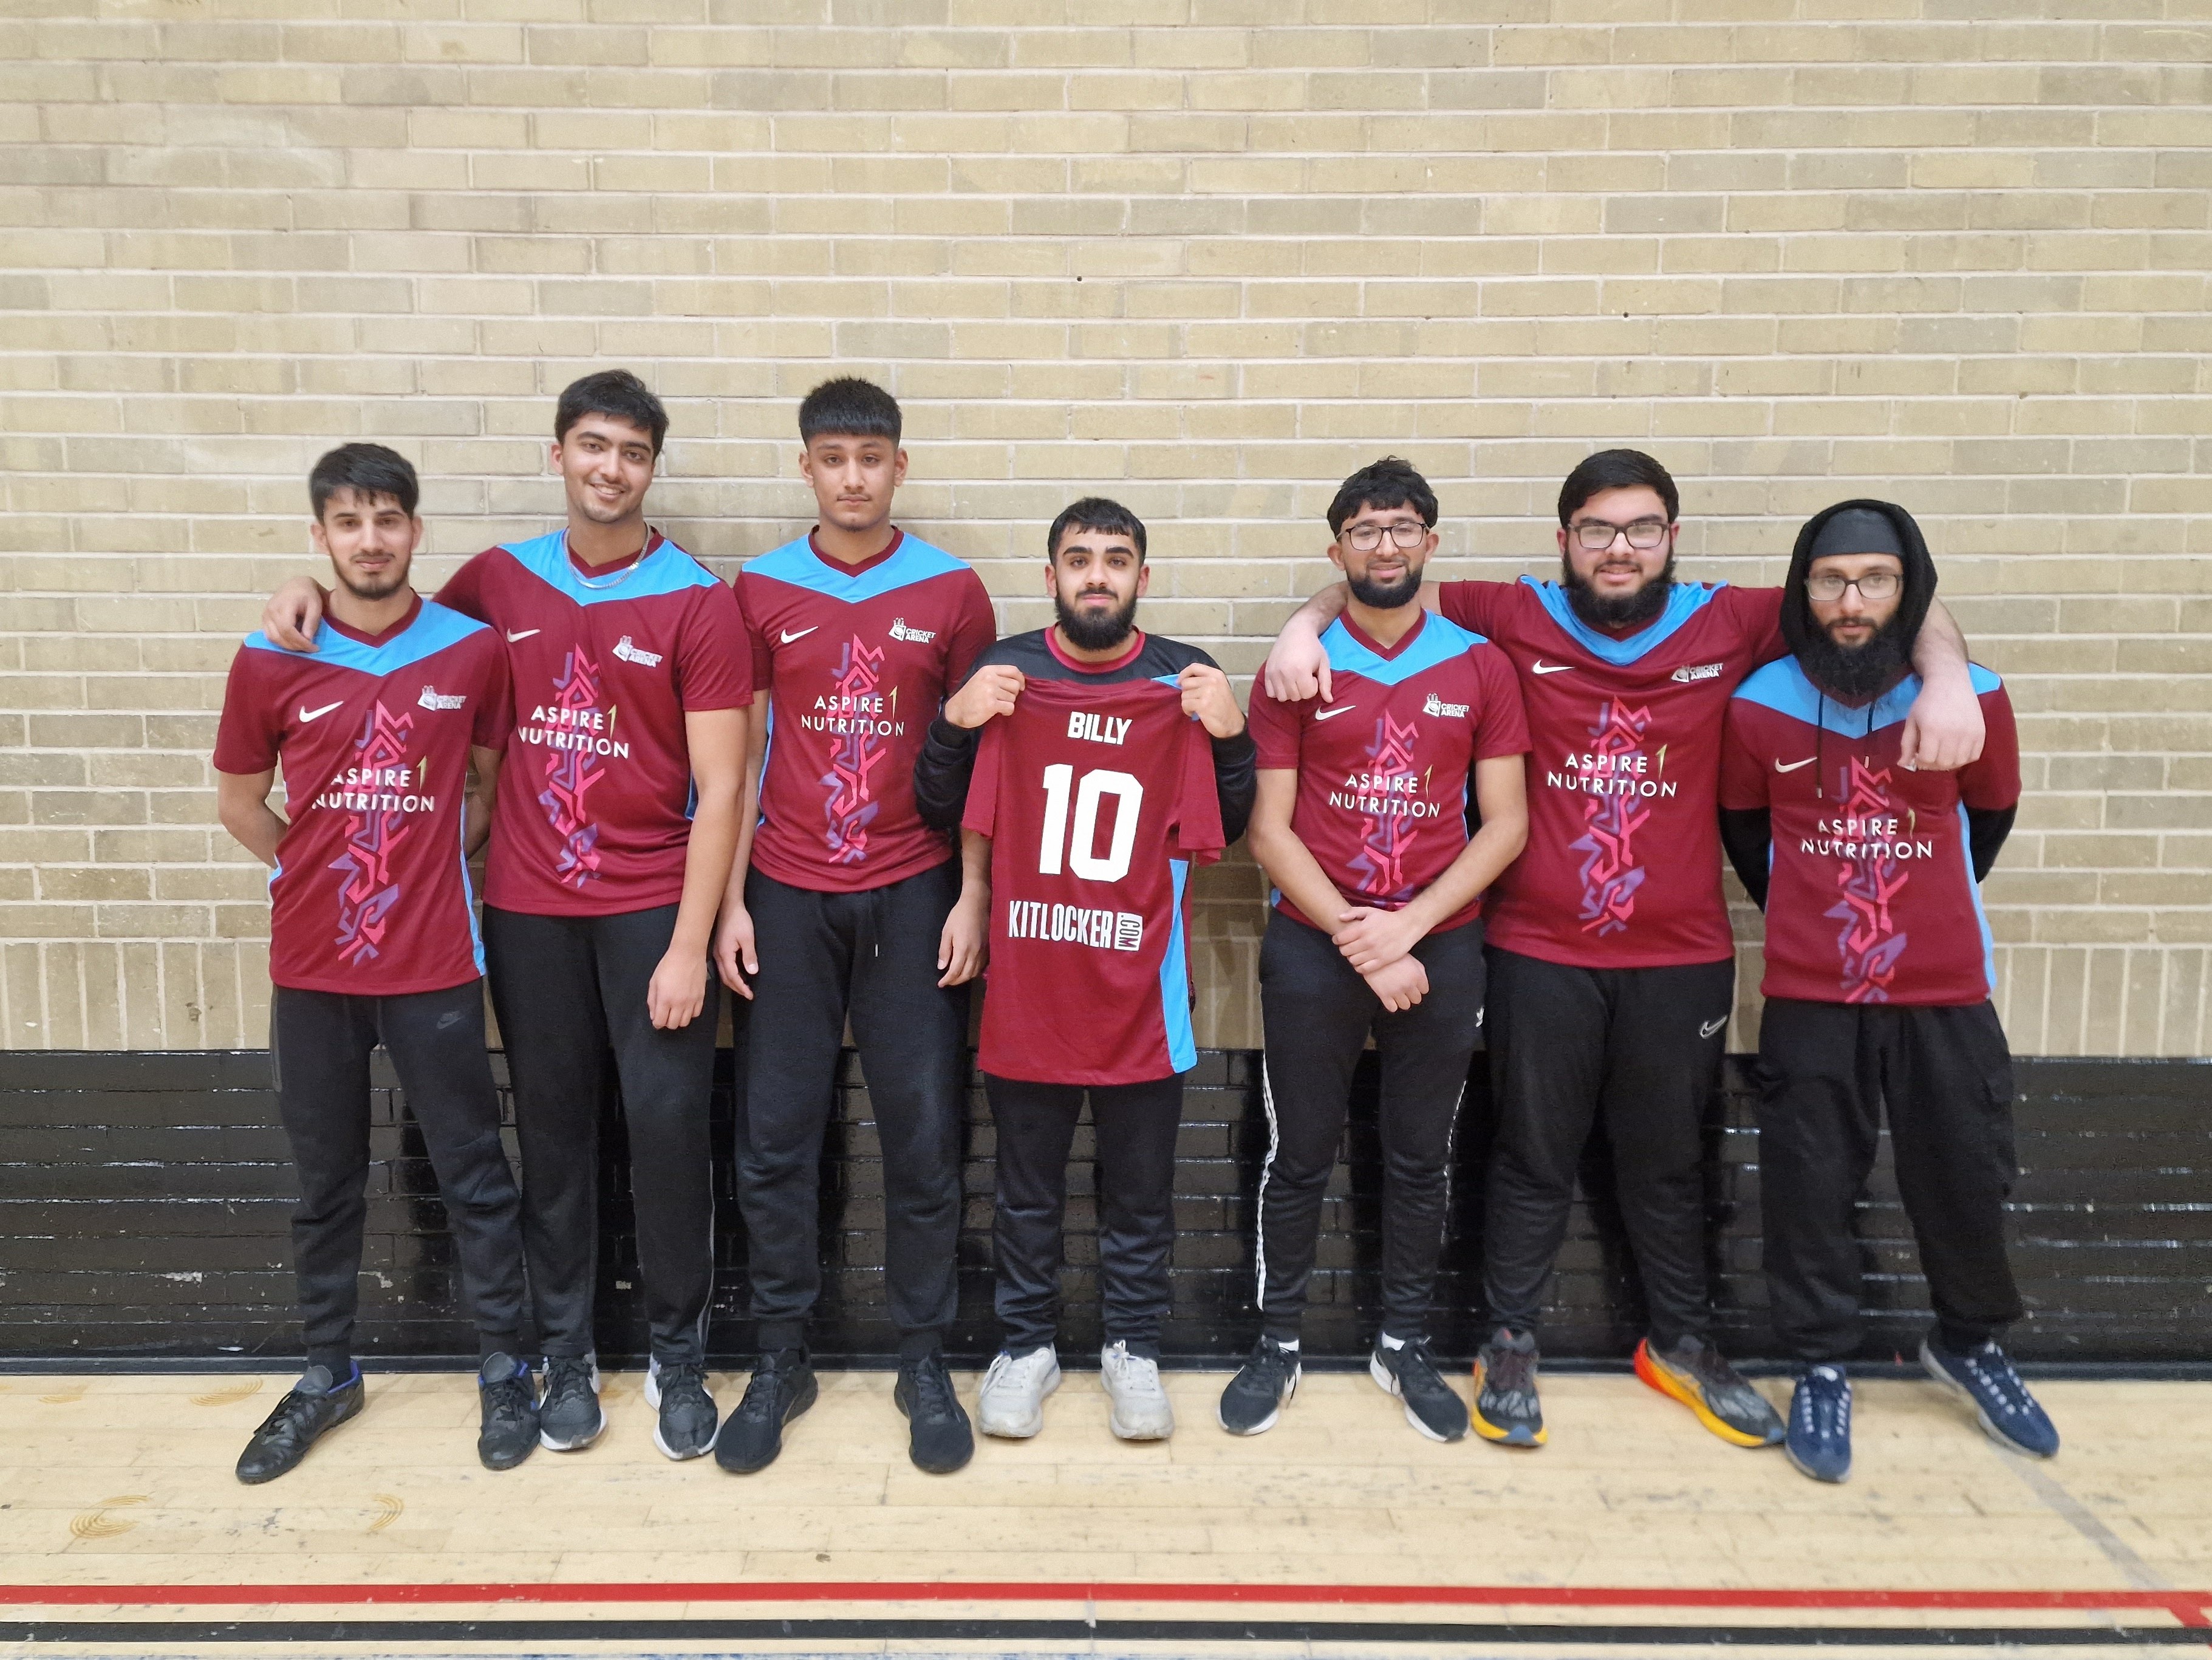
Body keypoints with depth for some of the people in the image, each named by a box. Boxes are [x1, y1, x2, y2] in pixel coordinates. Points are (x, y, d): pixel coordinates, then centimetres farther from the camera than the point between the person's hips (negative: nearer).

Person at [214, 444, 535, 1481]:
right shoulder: (269, 663, -3)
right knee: (324, 1182, 15)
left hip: (436, 965, -1)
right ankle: (327, 1374, 32)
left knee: (473, 1174, 8)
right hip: (311, 967, 2)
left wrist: (434, 862, 1)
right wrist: (319, 875, 5)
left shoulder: (474, 652, -4)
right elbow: (239, 801, 10)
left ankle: (503, 1369, 23)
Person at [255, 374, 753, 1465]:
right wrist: (314, 589, 6)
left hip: (652, 904, -3)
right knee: (551, 1129, 10)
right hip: (528, 906, 3)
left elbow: (719, 788, -9)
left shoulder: (696, 601, -5)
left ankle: (679, 1359, 16)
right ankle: (566, 1356, 25)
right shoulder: (501, 580, 6)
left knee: (667, 1124, -2)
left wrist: (688, 944, -13)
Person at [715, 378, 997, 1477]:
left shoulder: (951, 591, 2)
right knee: (774, 1137, 4)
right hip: (789, 896, 1)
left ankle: (923, 1360, 19)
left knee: (923, 1133, 4)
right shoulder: (760, 593, 5)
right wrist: (730, 902, 1)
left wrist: (973, 899, -4)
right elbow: (742, 756, 6)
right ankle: (780, 1358, 20)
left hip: (913, 894, -1)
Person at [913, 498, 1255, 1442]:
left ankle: (1132, 1347, 31)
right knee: (1027, 1187, 14)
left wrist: (1231, 735, -13)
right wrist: (955, 723, -13)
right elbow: (941, 814, 3)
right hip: (1026, 982, 0)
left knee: (1140, 1188, 13)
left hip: (1141, 984, 0)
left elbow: (1224, 830, 2)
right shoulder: (1003, 673, 0)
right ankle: (1026, 1345, 31)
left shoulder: (1186, 681, 1)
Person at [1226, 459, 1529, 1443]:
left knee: (1421, 1159, 12)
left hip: (1440, 945, 1)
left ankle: (1404, 1347, 29)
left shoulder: (1480, 667, 2)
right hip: (1312, 945, -1)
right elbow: (1270, 830, -4)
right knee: (1298, 1156, 7)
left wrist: (1406, 924, -11)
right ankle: (1276, 1346, 24)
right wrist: (1355, 939, -13)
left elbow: (1505, 823, 0)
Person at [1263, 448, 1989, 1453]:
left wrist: (1946, 677, -13)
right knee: (1533, 1160, 11)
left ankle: (1681, 1347, 36)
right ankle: (1508, 1348, 27)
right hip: (1538, 954, -1)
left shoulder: (1728, 625, 0)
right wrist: (1308, 623, -14)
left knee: (1668, 1162, 18)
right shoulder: (1518, 621, -3)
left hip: (1680, 956, 2)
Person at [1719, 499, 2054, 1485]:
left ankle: (1970, 1345, 39)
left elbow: (1988, 818, 11)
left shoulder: (1973, 697, -6)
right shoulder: (1760, 704, -7)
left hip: (1945, 994, 1)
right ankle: (1821, 1369, 26)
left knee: (1967, 1180, 13)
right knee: (1810, 1190, 7)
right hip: (1809, 998, -1)